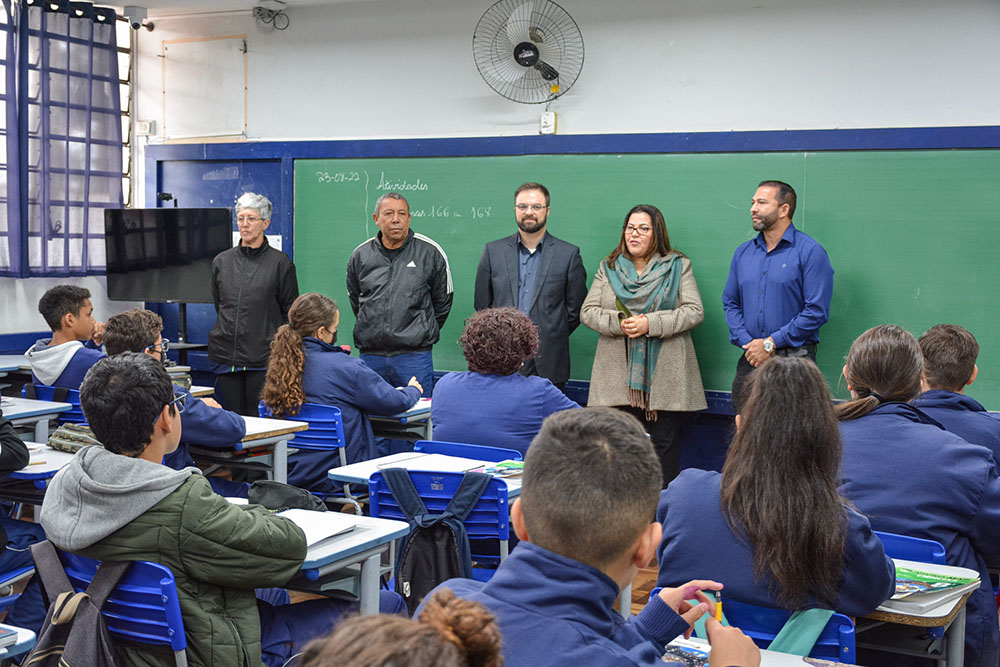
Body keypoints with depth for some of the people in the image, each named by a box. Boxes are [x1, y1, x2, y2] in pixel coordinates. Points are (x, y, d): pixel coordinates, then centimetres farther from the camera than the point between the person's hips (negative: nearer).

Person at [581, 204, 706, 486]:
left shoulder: (678, 266, 7)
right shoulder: (608, 267, 14)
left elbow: (694, 312, -3)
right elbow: (588, 311, 7)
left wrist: (651, 323, -15)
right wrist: (619, 323, -12)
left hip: (664, 375, -2)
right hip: (619, 375, 2)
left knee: (664, 442, 0)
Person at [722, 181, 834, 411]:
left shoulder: (810, 252, -4)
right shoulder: (743, 253, 14)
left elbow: (817, 312, -11)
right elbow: (730, 303, 16)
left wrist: (770, 343, -12)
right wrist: (747, 343, -2)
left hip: (794, 363, -5)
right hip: (751, 360, 5)